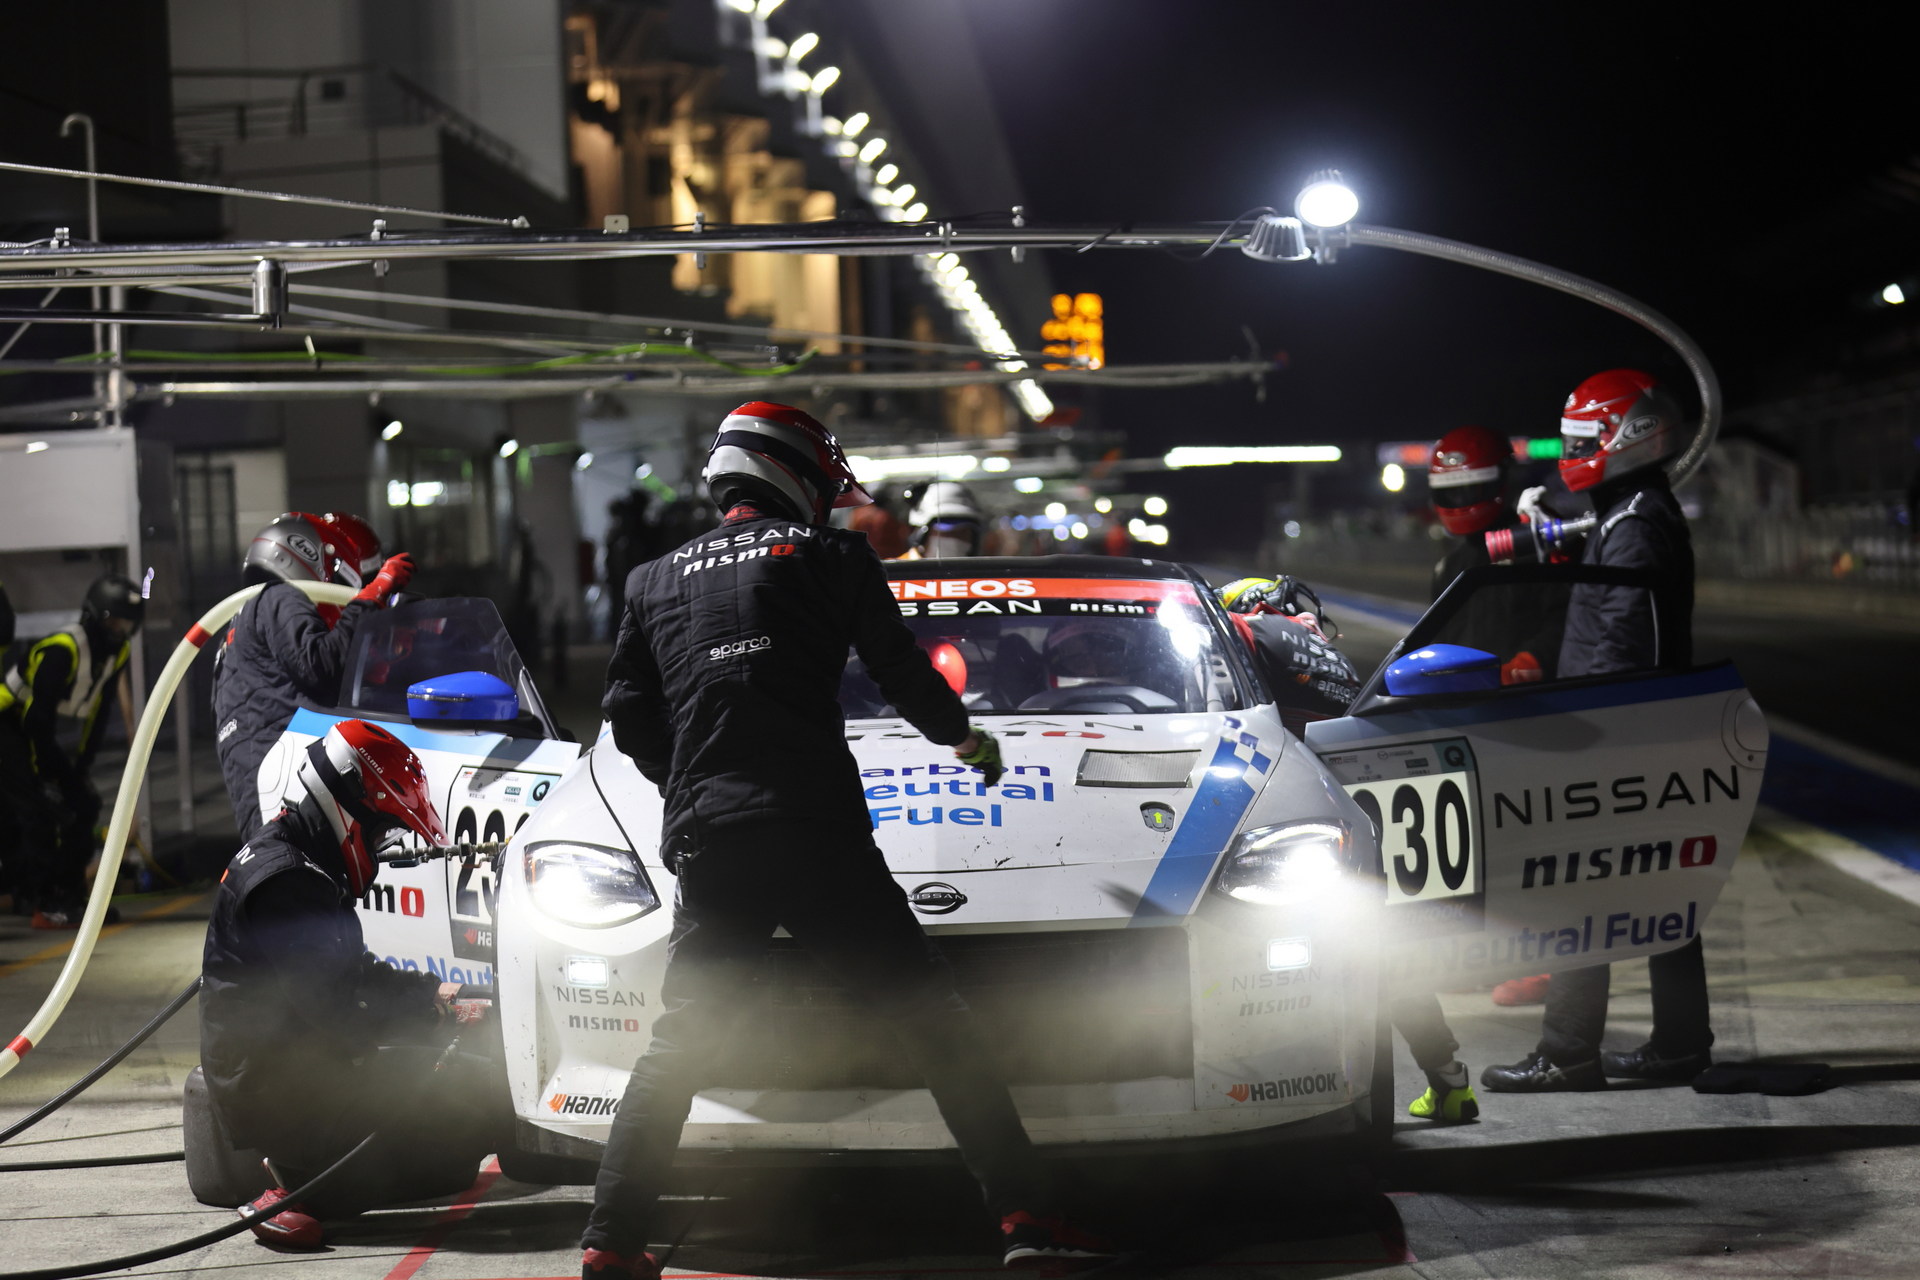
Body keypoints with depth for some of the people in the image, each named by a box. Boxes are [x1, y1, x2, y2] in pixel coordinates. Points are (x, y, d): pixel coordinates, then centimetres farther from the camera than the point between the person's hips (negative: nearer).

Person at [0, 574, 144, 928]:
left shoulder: (119, 652, -1)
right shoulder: (62, 649, -29)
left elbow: (97, 713, 7)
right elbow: (37, 718, -28)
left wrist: (83, 763, 3)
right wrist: (52, 772, -22)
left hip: (35, 730, 9)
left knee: (84, 803, 5)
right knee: (41, 810, -18)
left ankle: (71, 896, 13)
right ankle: (46, 907, -15)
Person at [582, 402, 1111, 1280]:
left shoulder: (655, 580, 17)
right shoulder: (828, 556, 7)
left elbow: (629, 716, 15)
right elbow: (901, 671, 10)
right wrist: (962, 735, 29)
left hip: (704, 844, 4)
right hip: (816, 833, -4)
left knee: (677, 1048, 13)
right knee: (934, 1022, 0)